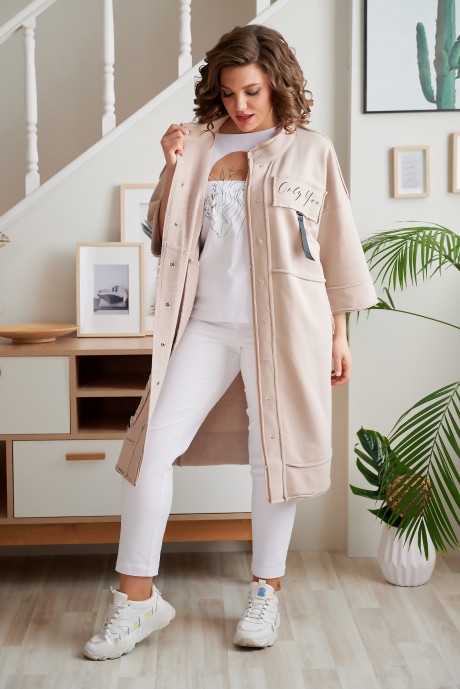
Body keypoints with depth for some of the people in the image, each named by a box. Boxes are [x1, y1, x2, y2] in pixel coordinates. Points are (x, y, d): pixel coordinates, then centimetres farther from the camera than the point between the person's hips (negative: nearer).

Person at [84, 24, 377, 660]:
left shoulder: (311, 150, 5)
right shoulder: (199, 147, 10)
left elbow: (337, 248, 7)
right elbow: (164, 239, 11)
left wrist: (339, 333, 5)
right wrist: (172, 169, -3)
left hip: (284, 325, -2)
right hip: (208, 321, 2)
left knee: (273, 453, 4)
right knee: (152, 443, -6)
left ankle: (267, 592, 23)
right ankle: (138, 597, 7)